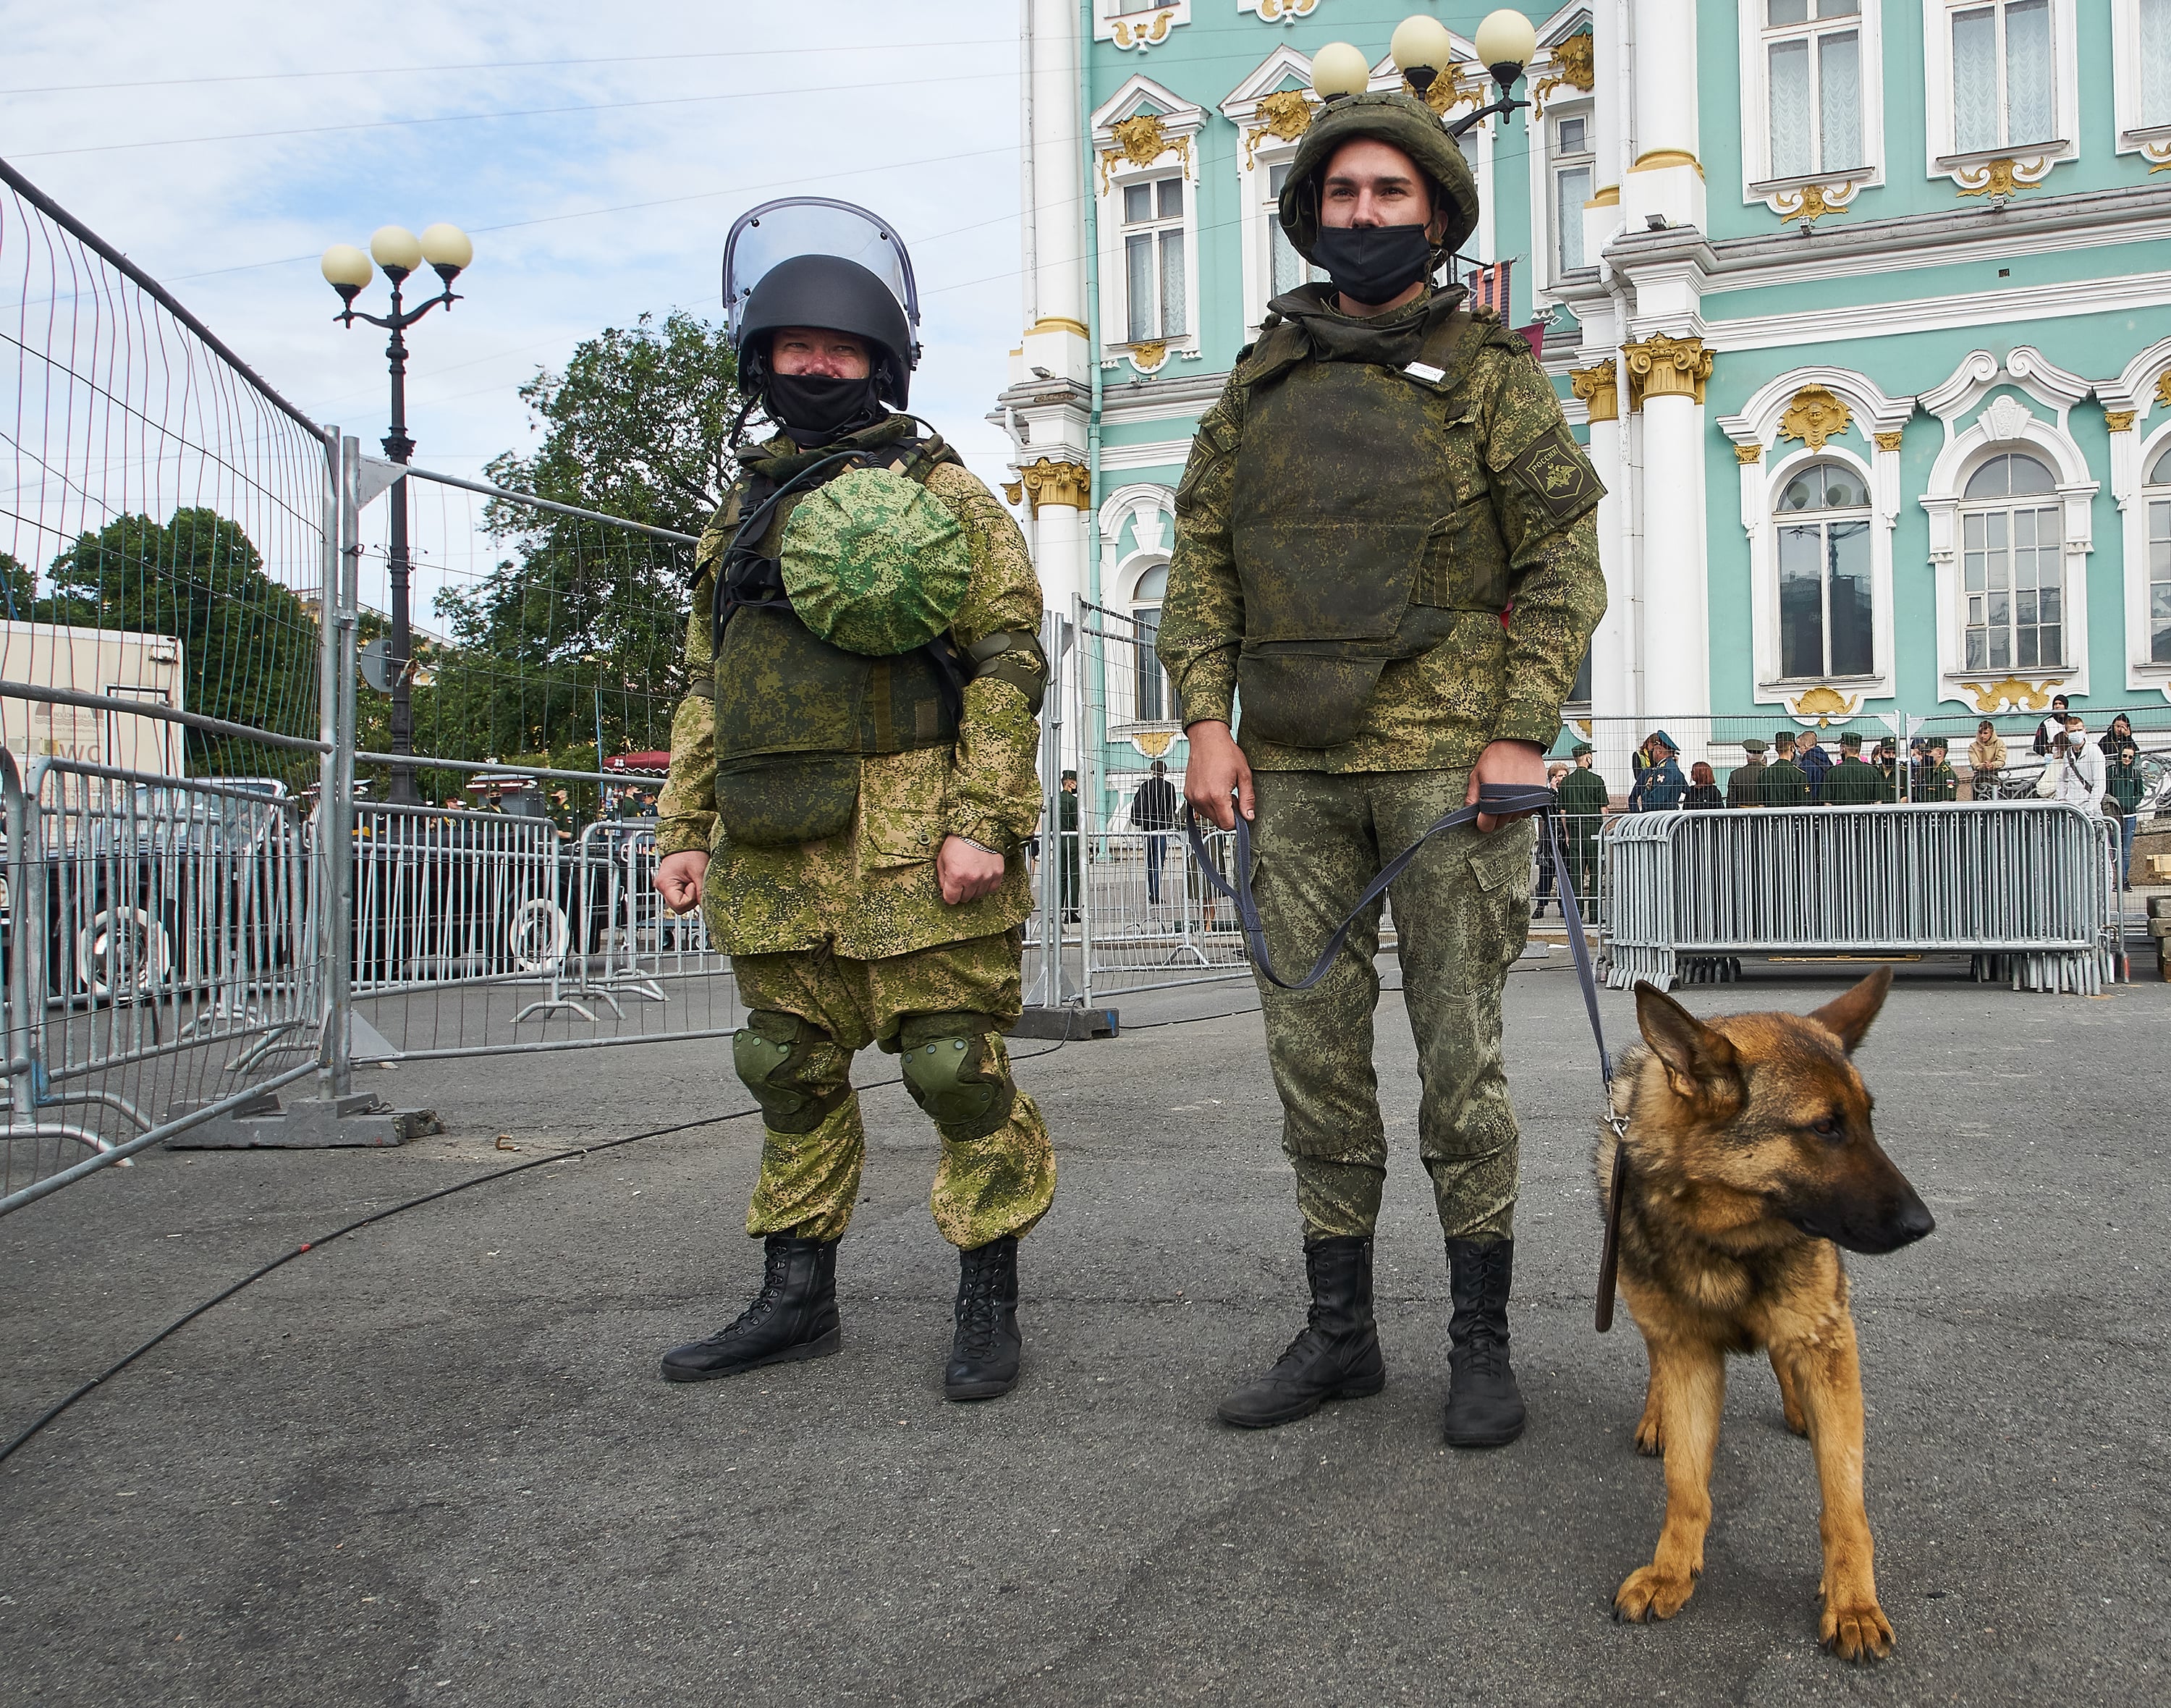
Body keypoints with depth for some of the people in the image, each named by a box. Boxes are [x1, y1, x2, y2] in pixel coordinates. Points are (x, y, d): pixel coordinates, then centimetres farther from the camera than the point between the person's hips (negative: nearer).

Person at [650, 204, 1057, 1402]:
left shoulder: (939, 493, 2)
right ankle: (797, 1300, 23)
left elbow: (1008, 662, -6)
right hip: (777, 854, 6)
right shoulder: (745, 511, 20)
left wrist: (983, 820, -16)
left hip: (911, 849, -6)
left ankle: (988, 1303, 11)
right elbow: (709, 688, 22)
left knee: (956, 1067, -2)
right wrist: (685, 829, 15)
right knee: (791, 1074, 11)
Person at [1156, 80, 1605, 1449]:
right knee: (1315, 1051, 7)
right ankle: (1341, 1331, 20)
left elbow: (1566, 561, 0)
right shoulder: (1264, 378, 15)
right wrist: (1208, 721, 1)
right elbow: (1202, 556, 13)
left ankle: (1485, 1340, 13)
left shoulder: (1489, 371, 5)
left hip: (1444, 755, -4)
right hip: (1294, 768, 4)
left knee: (1461, 1051, -1)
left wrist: (1521, 732, -11)